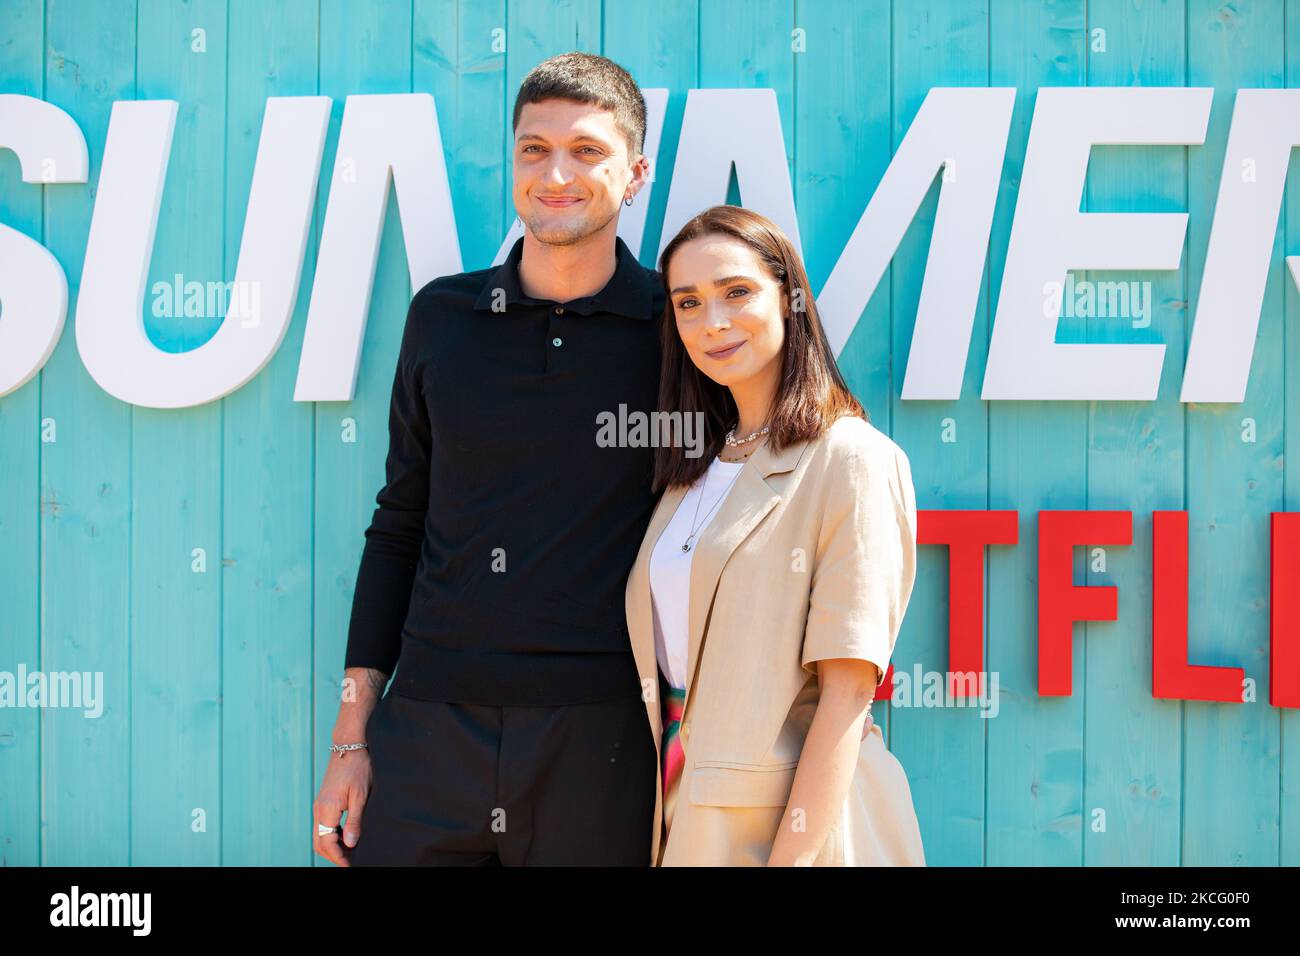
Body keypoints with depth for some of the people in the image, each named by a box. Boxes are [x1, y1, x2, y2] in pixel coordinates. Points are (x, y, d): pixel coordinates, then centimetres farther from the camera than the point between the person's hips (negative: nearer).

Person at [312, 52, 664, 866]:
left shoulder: (676, 330, -1)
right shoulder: (443, 317, 7)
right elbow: (399, 528, 11)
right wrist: (352, 737, 8)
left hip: (600, 739, -2)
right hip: (429, 730, 3)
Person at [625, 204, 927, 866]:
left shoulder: (853, 459, -11)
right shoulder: (692, 471, 11)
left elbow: (848, 688, -16)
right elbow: (669, 661, 10)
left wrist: (796, 854, -21)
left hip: (791, 815, -6)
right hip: (688, 816, 7)